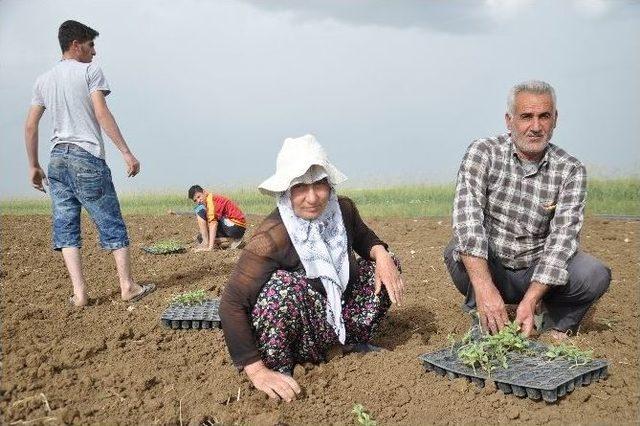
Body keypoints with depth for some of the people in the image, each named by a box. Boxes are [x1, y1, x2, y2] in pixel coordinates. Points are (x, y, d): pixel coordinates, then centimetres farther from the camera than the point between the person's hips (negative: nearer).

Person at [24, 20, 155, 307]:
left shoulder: (43, 80, 15)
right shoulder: (89, 71, -2)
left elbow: (30, 126, 13)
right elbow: (102, 114, -12)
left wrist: (34, 166, 20)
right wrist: (126, 152, -12)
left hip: (57, 159, 6)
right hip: (87, 158, -6)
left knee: (65, 227, 5)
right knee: (111, 224, 2)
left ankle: (79, 293, 1)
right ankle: (127, 286, 8)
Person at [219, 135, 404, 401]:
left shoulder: (343, 209, -10)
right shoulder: (272, 237, -28)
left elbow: (363, 237, 13)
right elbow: (232, 304, -28)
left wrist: (381, 253, -11)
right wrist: (257, 371, -31)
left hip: (340, 317, 6)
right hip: (296, 339, -6)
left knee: (384, 265, -2)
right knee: (284, 286, -35)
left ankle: (355, 341, 16)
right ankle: (279, 371, -11)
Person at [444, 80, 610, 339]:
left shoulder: (570, 171, -7)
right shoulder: (483, 152, -12)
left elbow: (563, 237, -17)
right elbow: (467, 215, -26)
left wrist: (530, 299, -31)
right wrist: (484, 287, -40)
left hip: (538, 272, 1)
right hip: (489, 269, -1)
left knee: (595, 275, -24)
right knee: (459, 251, -31)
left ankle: (558, 323, 8)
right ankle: (484, 326, -5)